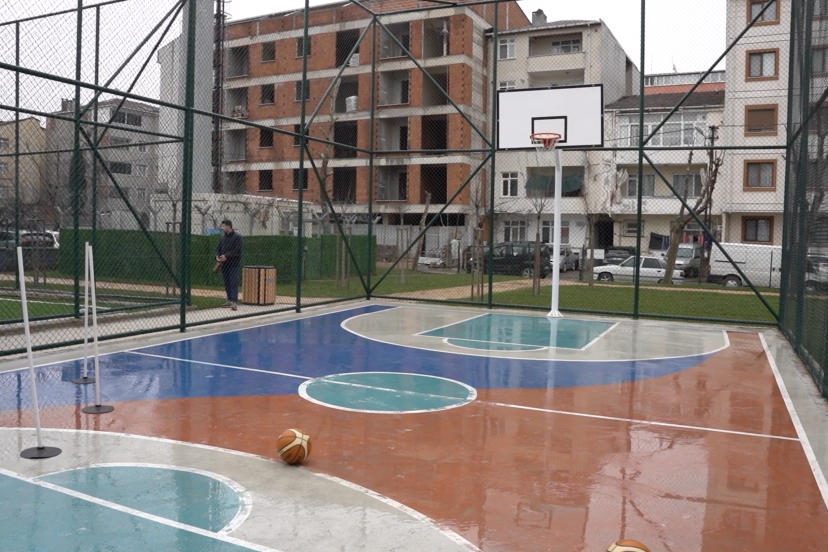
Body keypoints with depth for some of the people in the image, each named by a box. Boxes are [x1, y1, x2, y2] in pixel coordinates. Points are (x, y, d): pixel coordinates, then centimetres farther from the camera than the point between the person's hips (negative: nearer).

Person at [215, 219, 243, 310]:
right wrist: (217, 256, -5)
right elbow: (218, 248, 16)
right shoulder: (222, 237, 14)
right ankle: (229, 300, 20)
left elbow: (237, 250, -15)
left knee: (233, 283, -12)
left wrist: (226, 256, -22)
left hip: (234, 264, -7)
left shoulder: (237, 237, -7)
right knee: (226, 283, 11)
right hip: (224, 264, 7)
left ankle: (233, 302, -19)